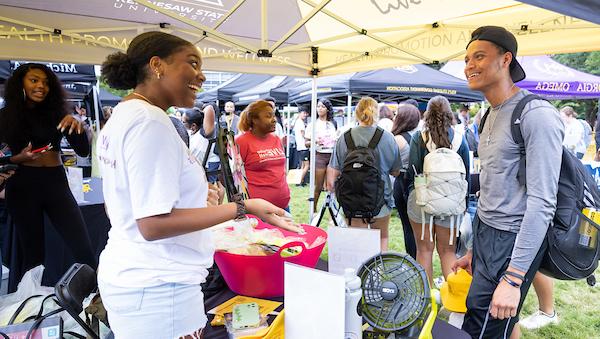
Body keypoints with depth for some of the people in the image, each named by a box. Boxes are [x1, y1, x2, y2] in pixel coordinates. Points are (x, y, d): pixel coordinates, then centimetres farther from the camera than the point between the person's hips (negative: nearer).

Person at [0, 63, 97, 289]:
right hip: (23, 185, -1)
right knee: (33, 255, 2)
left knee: (84, 249, -7)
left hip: (56, 183, 1)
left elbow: (83, 151, 3)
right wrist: (19, 158, -15)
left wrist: (77, 126, -14)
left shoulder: (56, 112, 8)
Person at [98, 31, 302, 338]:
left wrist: (187, 196, 17)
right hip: (157, 289, -10)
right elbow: (153, 225, -25)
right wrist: (243, 208, -26)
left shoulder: (121, 116, 9)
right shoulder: (150, 122, -21)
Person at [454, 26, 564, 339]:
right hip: (485, 232, 8)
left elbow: (542, 202, -21)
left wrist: (513, 277, -24)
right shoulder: (492, 116, 12)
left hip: (511, 240, -8)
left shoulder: (536, 115, -16)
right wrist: (474, 249, 19)